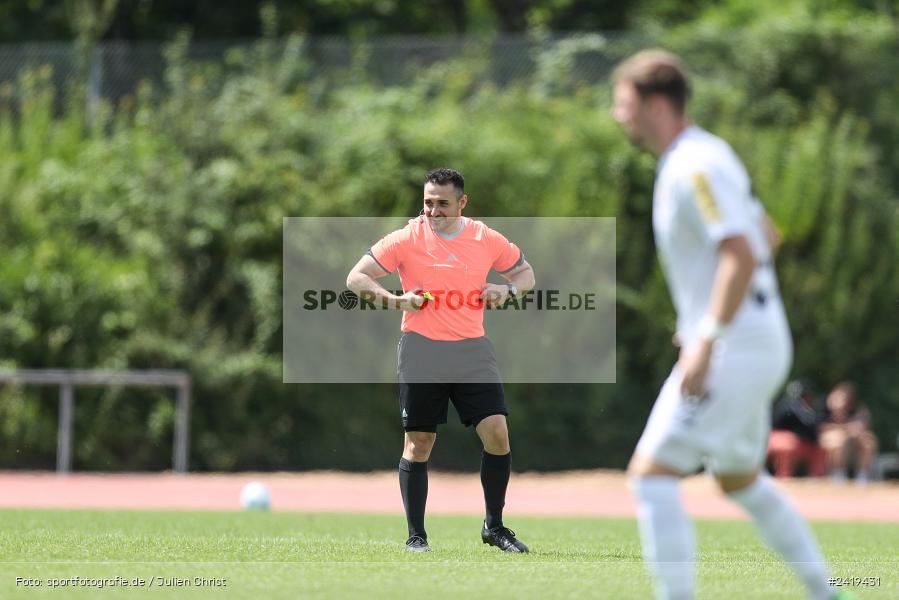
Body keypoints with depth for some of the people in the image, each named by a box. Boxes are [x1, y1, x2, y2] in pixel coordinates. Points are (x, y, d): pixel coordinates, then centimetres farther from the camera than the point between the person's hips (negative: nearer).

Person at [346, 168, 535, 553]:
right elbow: (356, 278, -3)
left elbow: (525, 272, 19)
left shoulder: (487, 239, 3)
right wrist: (395, 299, -19)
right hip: (421, 351, -2)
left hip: (472, 351, 2)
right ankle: (416, 535, 11)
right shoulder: (407, 239, -4)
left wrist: (508, 289, -4)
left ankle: (494, 527, 7)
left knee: (497, 432, -8)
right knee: (418, 443, 1)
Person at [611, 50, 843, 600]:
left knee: (652, 474, -12)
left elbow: (742, 256, -26)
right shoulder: (705, 156, 14)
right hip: (759, 343, 11)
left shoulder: (697, 167, -17)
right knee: (740, 479, 24)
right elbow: (762, 235, 26)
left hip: (736, 349, -11)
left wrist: (707, 342, -27)